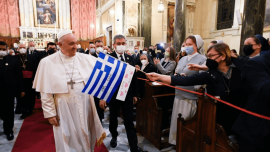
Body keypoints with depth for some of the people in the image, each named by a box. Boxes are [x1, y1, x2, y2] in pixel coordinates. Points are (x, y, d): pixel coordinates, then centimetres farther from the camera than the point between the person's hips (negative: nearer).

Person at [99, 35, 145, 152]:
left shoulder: (130, 58, 3)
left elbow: (134, 77, 6)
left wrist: (135, 94, 7)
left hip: (127, 94, 2)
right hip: (113, 94, -1)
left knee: (129, 121, 6)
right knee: (113, 119, 20)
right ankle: (114, 136, 47)